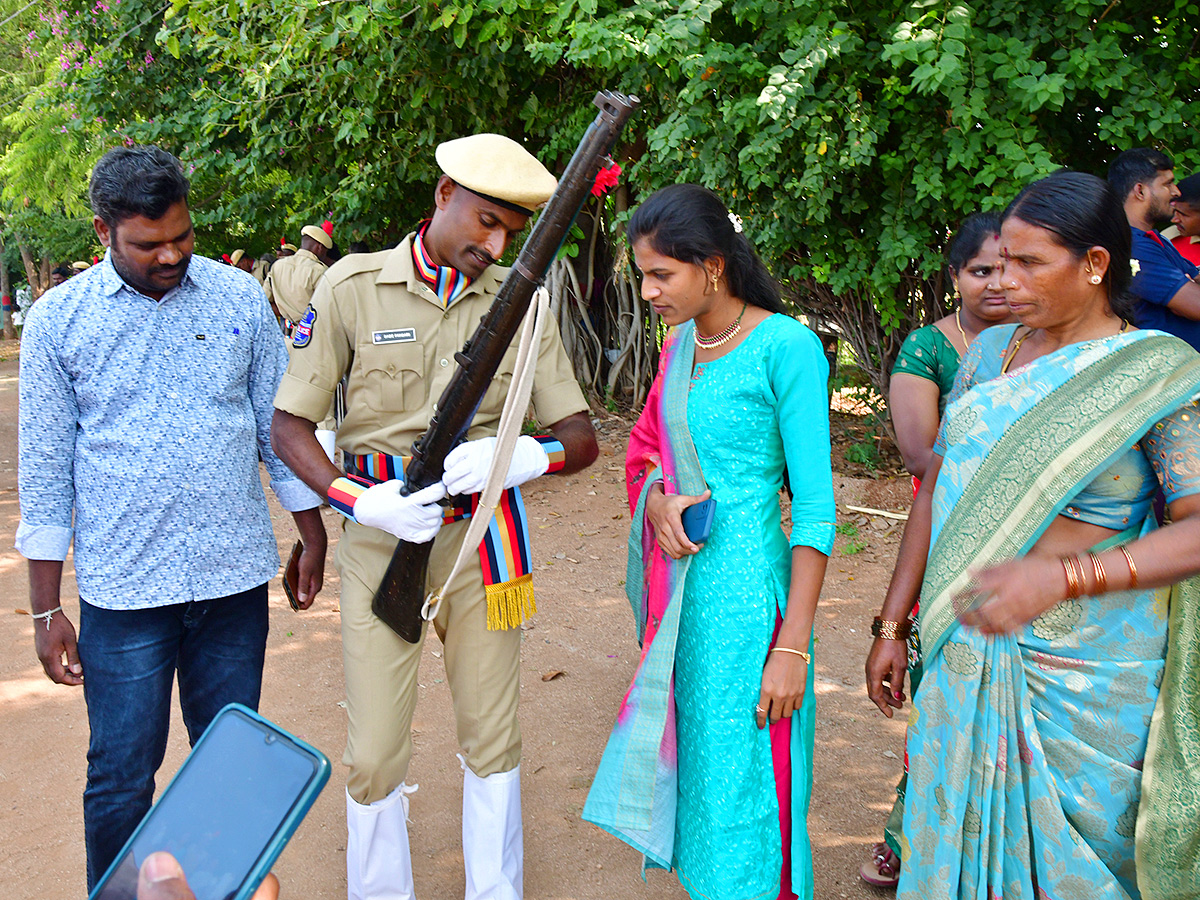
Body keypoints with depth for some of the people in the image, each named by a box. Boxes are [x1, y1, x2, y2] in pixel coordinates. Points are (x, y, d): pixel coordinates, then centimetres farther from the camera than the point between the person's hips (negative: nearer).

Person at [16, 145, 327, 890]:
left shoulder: (239, 297, 2)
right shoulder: (57, 320, -1)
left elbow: (279, 425, 10)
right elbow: (45, 471, 1)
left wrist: (314, 536, 10)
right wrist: (46, 609, 1)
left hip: (236, 577, 2)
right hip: (123, 588, -1)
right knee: (120, 779, 6)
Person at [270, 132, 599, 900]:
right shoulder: (354, 286, -4)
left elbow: (582, 439, 2)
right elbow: (289, 425, -2)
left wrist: (524, 456, -21)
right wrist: (361, 502, -18)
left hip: (485, 540, 2)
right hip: (382, 542, -2)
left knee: (493, 741, 13)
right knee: (375, 757, 4)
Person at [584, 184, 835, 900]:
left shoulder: (786, 346, -13)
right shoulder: (681, 345, 8)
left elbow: (815, 509, -14)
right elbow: (646, 453, 18)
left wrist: (792, 647, -17)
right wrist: (656, 502, -7)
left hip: (744, 593, -7)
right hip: (677, 587, 7)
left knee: (740, 786, 3)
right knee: (687, 761, 16)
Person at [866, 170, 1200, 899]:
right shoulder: (990, 352, 7)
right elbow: (937, 489, 10)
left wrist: (1060, 577, -28)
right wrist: (893, 626, 9)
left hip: (1082, 676, -4)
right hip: (964, 656, 4)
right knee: (956, 841, 14)